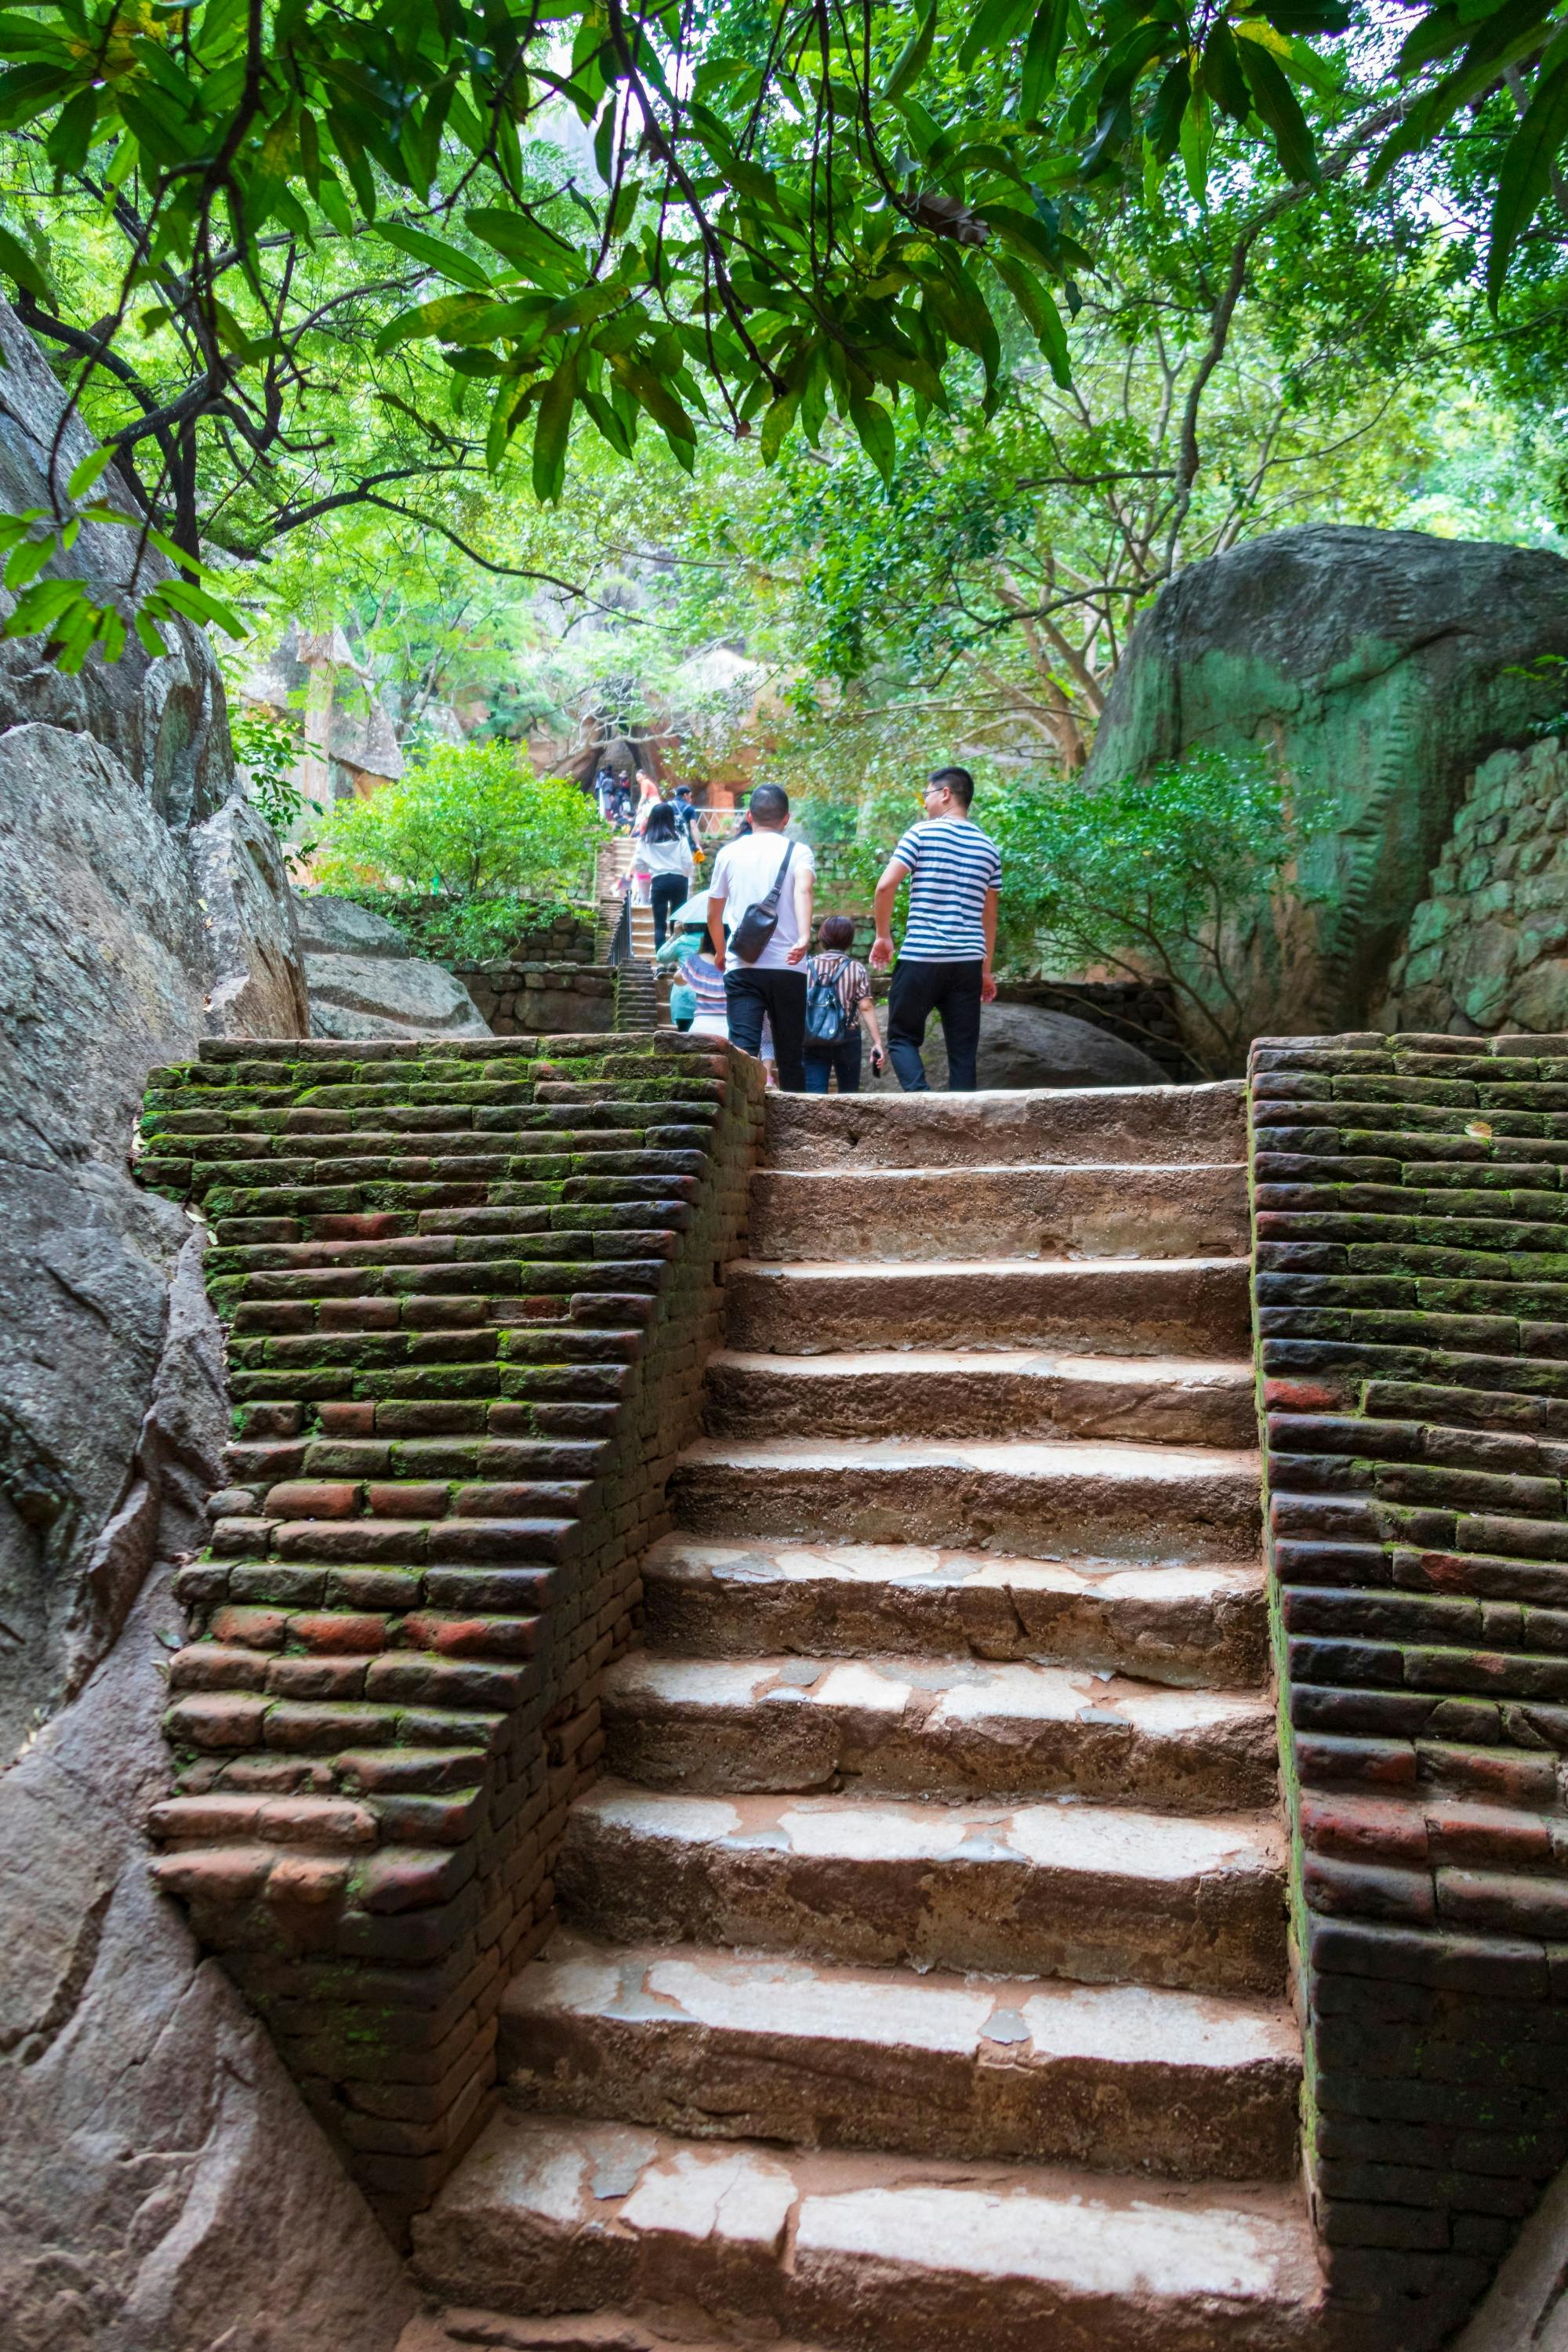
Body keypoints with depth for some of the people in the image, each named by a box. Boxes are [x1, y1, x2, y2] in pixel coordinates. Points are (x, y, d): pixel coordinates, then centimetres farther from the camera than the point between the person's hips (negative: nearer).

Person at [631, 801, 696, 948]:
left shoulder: (646, 839, 2)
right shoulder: (678, 837, 0)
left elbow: (638, 864, 1)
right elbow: (688, 862, -2)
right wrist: (688, 879, 15)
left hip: (658, 881, 0)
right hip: (678, 880, 0)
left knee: (660, 923, 2)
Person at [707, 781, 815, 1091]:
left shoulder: (729, 853, 10)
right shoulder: (798, 852, 4)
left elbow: (713, 915, 16)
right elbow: (803, 890, -18)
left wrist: (720, 952, 33)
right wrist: (804, 938, -31)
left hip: (742, 967, 1)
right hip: (787, 967, 0)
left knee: (743, 1048, -7)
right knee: (791, 1052, 10)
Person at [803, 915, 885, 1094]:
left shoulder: (808, 967, 2)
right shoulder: (857, 969, -1)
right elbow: (865, 1007, -7)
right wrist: (877, 1042, -4)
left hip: (813, 1041, 0)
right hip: (847, 1039, 0)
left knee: (814, 1093, -4)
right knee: (849, 1094, 13)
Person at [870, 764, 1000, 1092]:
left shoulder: (922, 832, -1)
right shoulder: (988, 847, 14)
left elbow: (885, 886, -9)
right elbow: (989, 915, 16)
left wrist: (883, 936, 2)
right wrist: (986, 970, 20)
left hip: (921, 957, -4)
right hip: (968, 961, 4)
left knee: (902, 1037, 7)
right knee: (963, 1050, 6)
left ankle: (919, 1095, -17)